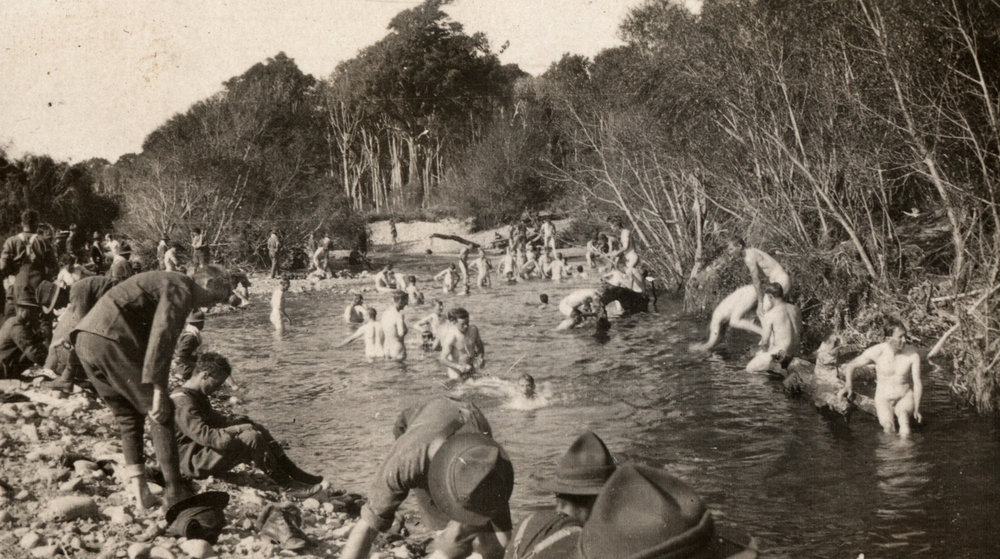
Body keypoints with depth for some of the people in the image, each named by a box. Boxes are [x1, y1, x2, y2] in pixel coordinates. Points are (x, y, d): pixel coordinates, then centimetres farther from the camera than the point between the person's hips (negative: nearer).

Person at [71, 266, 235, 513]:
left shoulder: (164, 282, 30)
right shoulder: (180, 288, -2)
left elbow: (154, 334, 38)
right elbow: (162, 334, -17)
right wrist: (158, 388, -22)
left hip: (84, 339, 10)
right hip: (111, 340, -10)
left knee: (128, 416, 17)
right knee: (160, 413, -2)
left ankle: (139, 491, 11)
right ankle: (175, 492, -1)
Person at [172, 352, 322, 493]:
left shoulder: (196, 396, 13)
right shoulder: (182, 403, -22)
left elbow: (212, 418, 27)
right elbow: (203, 435, -31)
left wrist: (233, 421, 7)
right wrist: (236, 429, -25)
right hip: (193, 463, -11)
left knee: (258, 429, 5)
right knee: (252, 438, -24)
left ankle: (295, 473, 4)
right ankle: (287, 485, -15)